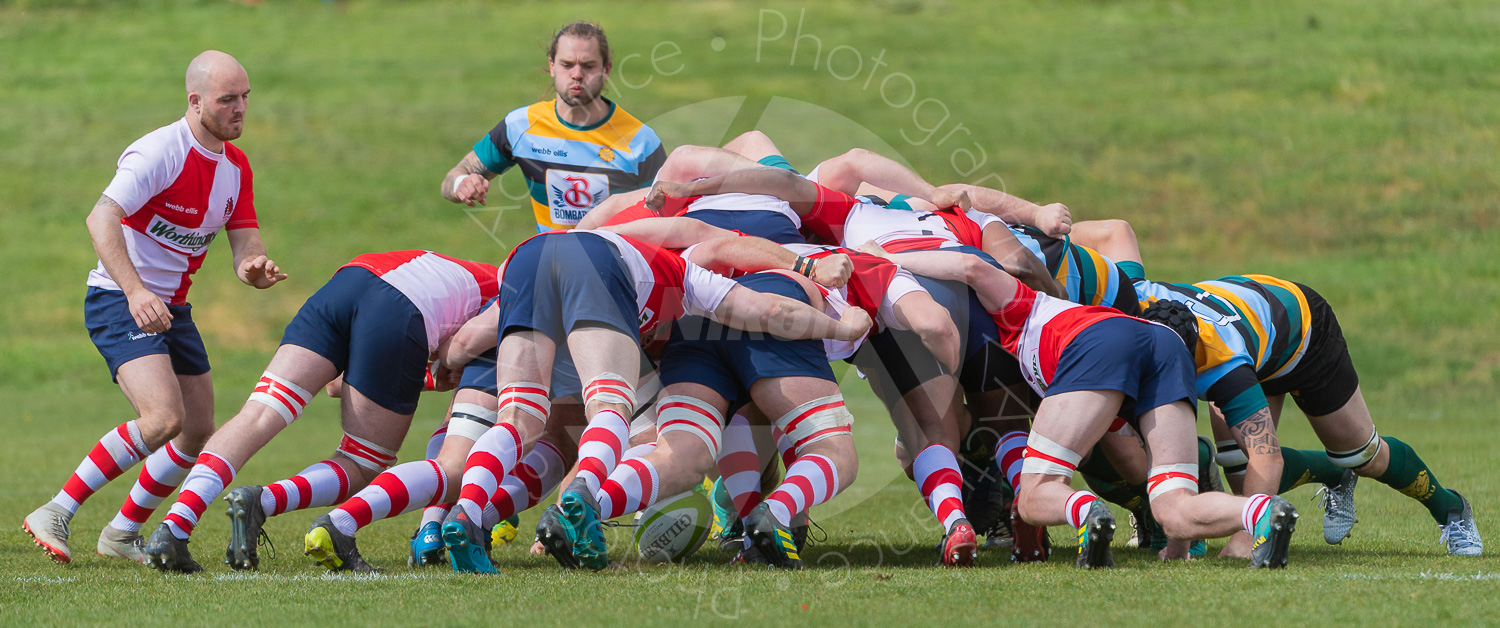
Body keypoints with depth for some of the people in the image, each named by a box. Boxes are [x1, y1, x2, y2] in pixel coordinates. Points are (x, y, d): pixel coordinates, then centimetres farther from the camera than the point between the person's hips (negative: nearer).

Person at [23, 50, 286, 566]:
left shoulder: (235, 167, 7)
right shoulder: (161, 152, -20)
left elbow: (245, 247, 3)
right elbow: (101, 219, -30)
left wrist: (255, 270, -22)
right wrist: (135, 291, -41)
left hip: (172, 309, 9)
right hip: (118, 300, -9)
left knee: (198, 428, 5)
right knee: (164, 417, -25)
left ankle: (123, 533, 21)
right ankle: (55, 516, -17)